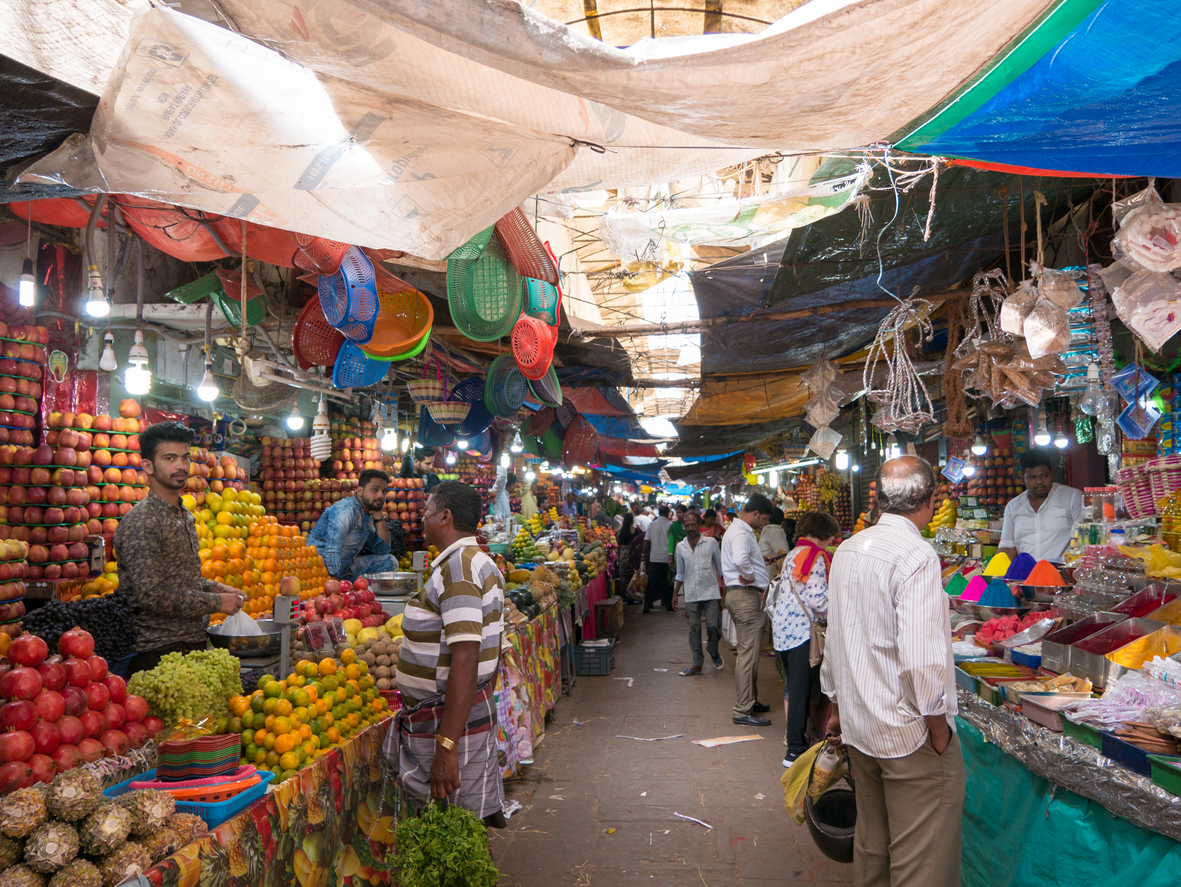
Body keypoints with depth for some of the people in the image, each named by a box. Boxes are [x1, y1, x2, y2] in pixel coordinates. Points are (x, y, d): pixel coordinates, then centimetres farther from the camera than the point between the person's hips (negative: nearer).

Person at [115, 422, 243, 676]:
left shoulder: (186, 517, 13)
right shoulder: (140, 522, -15)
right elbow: (152, 595, -22)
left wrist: (213, 587, 8)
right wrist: (216, 602, -14)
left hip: (194, 644, 8)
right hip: (159, 653, -8)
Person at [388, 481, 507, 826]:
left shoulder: (456, 568, -20)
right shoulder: (481, 562, 14)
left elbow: (465, 660, -28)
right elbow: (489, 655, 19)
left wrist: (446, 746, -29)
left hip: (454, 720, -10)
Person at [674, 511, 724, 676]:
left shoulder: (711, 543, 1)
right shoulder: (680, 547, 8)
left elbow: (721, 567, 7)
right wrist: (675, 594, 12)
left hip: (711, 592, -2)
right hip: (691, 594, 2)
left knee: (713, 626, -6)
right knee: (694, 628, 3)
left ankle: (714, 653, 21)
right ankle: (697, 663, 11)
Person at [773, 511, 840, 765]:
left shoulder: (793, 554, 16)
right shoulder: (816, 556, -12)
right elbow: (817, 599, -19)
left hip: (781, 627, 9)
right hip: (801, 629, -9)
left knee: (792, 686, 17)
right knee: (801, 689, -3)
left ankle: (794, 740, 26)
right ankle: (795, 750, 2)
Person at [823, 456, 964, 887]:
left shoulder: (848, 549, 6)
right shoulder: (916, 556, -19)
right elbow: (921, 658, -25)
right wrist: (938, 728, -12)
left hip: (858, 727, 8)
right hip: (908, 732, -8)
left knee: (871, 844, 21)